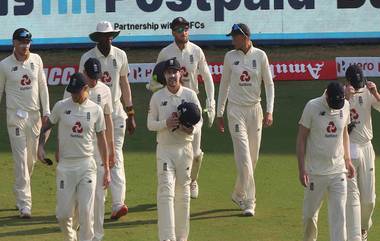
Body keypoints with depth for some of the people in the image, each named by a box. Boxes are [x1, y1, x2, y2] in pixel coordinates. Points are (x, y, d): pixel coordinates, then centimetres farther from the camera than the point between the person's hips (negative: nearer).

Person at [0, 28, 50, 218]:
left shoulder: (36, 60, 4)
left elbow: (42, 86, 9)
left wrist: (46, 111, 3)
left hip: (34, 115, 4)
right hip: (16, 116, -4)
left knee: (31, 159, 10)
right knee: (21, 160, -9)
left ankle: (21, 196, 28)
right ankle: (24, 205, -11)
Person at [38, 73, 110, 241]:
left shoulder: (95, 110, 2)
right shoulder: (61, 106, 0)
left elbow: (101, 139, 7)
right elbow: (46, 127, 12)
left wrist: (106, 170, 6)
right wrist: (40, 146, -7)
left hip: (87, 165, 0)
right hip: (65, 166, 0)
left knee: (86, 212, -5)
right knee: (63, 213, 0)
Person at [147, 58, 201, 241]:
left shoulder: (190, 95, 3)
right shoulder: (157, 97, 1)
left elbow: (199, 119, 6)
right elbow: (150, 124, 3)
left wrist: (192, 129, -16)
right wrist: (166, 123, -17)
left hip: (184, 148, 2)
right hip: (165, 149, -2)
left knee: (183, 192, 9)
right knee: (166, 190, -13)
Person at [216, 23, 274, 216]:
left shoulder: (260, 56, -1)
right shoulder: (230, 57, 0)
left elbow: (269, 84, 2)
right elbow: (224, 84, 7)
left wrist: (269, 111, -7)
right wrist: (219, 114, 7)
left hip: (255, 109, 2)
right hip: (235, 110, -2)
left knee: (253, 157, 8)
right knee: (244, 157, -10)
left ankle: (238, 194, 27)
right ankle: (249, 202, -10)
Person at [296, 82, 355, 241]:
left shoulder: (345, 106, 1)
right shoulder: (312, 107, -11)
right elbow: (301, 138, -7)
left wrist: (347, 160, 11)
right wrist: (301, 168, -11)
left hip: (338, 170, 3)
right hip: (316, 172, -3)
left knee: (339, 215, -3)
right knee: (310, 213, 9)